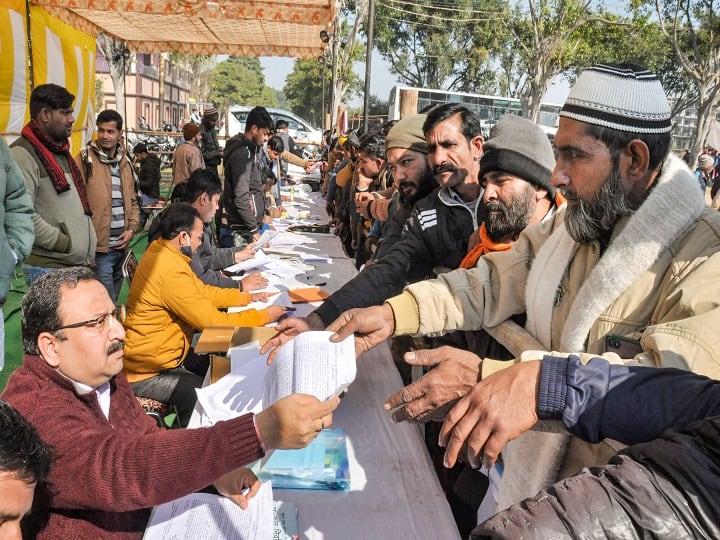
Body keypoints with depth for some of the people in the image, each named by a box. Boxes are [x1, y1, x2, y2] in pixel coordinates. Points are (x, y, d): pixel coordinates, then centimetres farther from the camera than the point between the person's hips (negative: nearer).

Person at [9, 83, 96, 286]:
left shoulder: (61, 151, 19)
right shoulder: (23, 154, -11)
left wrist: (88, 243, 13)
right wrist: (66, 244, -16)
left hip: (80, 265, 9)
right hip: (48, 270, -9)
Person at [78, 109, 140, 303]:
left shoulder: (125, 162, 13)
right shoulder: (85, 159, -6)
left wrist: (132, 229, 5)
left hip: (121, 246, 6)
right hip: (98, 247, -6)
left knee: (113, 300, 18)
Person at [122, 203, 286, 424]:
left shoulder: (161, 250, 2)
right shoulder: (171, 271, -28)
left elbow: (201, 290, 13)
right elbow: (213, 321, -24)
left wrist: (247, 297, 8)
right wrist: (264, 316, -14)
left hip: (169, 352, 10)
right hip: (149, 373, -10)